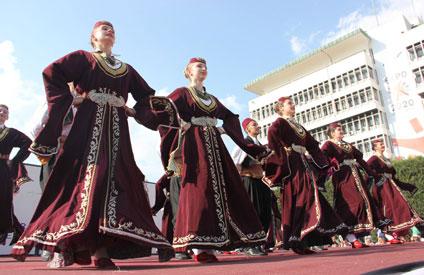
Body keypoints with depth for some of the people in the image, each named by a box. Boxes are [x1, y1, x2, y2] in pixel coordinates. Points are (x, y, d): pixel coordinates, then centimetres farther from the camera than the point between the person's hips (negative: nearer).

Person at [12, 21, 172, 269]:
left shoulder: (126, 68, 24)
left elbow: (147, 95, 26)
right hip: (89, 123, -4)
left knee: (115, 179, -7)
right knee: (83, 176, -14)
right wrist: (70, 99, -8)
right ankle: (67, 245, -8)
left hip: (116, 129, 4)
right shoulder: (83, 58, 12)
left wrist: (134, 111, 10)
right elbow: (52, 72, -2)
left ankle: (100, 248, -7)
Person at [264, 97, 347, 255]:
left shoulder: (298, 126, 28)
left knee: (308, 199, 3)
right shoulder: (279, 123, 2)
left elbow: (312, 145, 25)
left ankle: (304, 240, 7)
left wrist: (322, 166, 17)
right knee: (298, 201, -16)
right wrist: (288, 149, -21)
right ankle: (296, 241, -17)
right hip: (291, 166, -9)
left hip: (304, 165, 9)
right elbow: (272, 134, -20)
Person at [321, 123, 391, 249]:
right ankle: (351, 238, -12)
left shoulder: (348, 145, 25)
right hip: (343, 177, -8)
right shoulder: (329, 144, 1)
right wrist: (335, 164, -29)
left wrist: (369, 172, 23)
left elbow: (359, 158, 26)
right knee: (352, 202, -15)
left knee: (365, 200, 3)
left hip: (355, 175, 8)